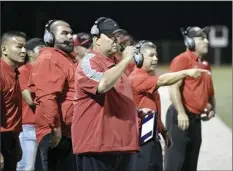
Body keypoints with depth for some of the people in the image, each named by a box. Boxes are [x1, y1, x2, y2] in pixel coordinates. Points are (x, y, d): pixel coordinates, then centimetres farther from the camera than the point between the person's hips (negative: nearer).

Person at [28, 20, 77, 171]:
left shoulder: (70, 60, 22)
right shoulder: (47, 59, -9)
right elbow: (47, 97, -21)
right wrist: (55, 127, -26)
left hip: (72, 132, 10)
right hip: (56, 133, -10)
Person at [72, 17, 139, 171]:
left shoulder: (115, 64, 21)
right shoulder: (89, 62, -9)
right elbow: (103, 85, -29)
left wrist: (136, 110, 20)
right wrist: (125, 60, -21)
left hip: (121, 142, 9)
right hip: (97, 142, -9)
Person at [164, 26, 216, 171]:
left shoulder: (205, 65, 18)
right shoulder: (182, 60, -8)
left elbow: (209, 90, 29)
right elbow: (174, 87, -18)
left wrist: (212, 108, 11)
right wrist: (181, 113, -24)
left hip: (196, 119, 9)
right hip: (181, 117, -9)